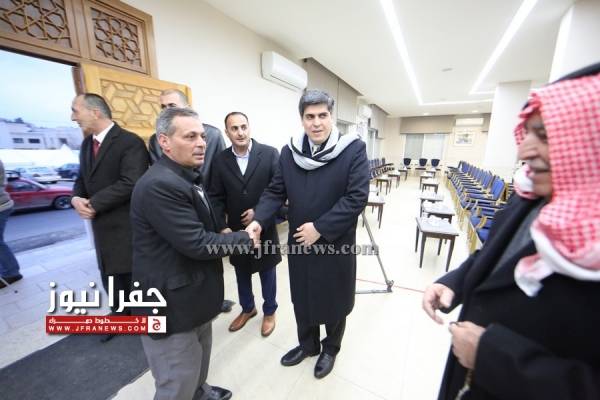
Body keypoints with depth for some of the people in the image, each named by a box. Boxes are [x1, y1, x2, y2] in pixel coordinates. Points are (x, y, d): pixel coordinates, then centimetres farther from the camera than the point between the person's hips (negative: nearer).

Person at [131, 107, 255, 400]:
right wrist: (245, 239, -14)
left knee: (199, 359, 31)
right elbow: (197, 244, -26)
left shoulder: (188, 175, 7)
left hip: (193, 292, 10)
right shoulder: (160, 185, -26)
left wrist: (225, 237, 0)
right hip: (173, 302, -9)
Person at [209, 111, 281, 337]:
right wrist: (222, 227, -13)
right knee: (242, 272, 21)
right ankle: (247, 308, 47)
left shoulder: (270, 154, -10)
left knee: (267, 273, 16)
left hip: (263, 227, -2)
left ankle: (269, 311, 41)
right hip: (236, 229, 3)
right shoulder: (220, 160, -1)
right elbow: (216, 198, -2)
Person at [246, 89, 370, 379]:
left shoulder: (354, 149, -11)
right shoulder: (289, 152, 0)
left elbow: (357, 198, -16)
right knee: (301, 298, 21)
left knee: (334, 300, 18)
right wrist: (259, 220, -16)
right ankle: (308, 344, 50)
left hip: (336, 243, -3)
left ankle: (330, 349, 48)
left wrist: (320, 228, -19)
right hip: (298, 242, 4)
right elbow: (275, 191, 1)